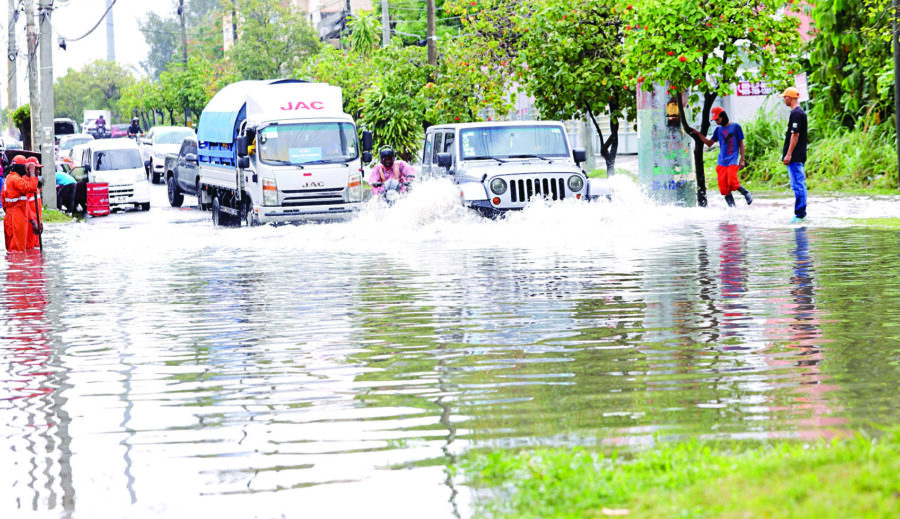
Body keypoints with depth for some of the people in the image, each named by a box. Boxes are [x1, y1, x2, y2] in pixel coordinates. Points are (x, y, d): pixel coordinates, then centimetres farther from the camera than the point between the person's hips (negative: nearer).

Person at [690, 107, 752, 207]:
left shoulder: (735, 127, 3)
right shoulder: (718, 130, 16)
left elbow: (741, 144, 4)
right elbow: (709, 143, 16)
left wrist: (742, 159, -3)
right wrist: (698, 134, 6)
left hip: (733, 160, -5)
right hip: (722, 162, 5)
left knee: (732, 182, -22)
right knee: (724, 188, -4)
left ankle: (746, 193, 3)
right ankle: (732, 207, 3)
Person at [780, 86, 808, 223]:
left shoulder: (796, 113, -14)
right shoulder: (801, 113, 17)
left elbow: (795, 135, -19)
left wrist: (789, 154, -19)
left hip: (794, 157, -10)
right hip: (800, 156, 10)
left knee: (797, 185, -10)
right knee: (800, 185, 12)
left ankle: (800, 214, -11)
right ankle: (801, 214, 15)